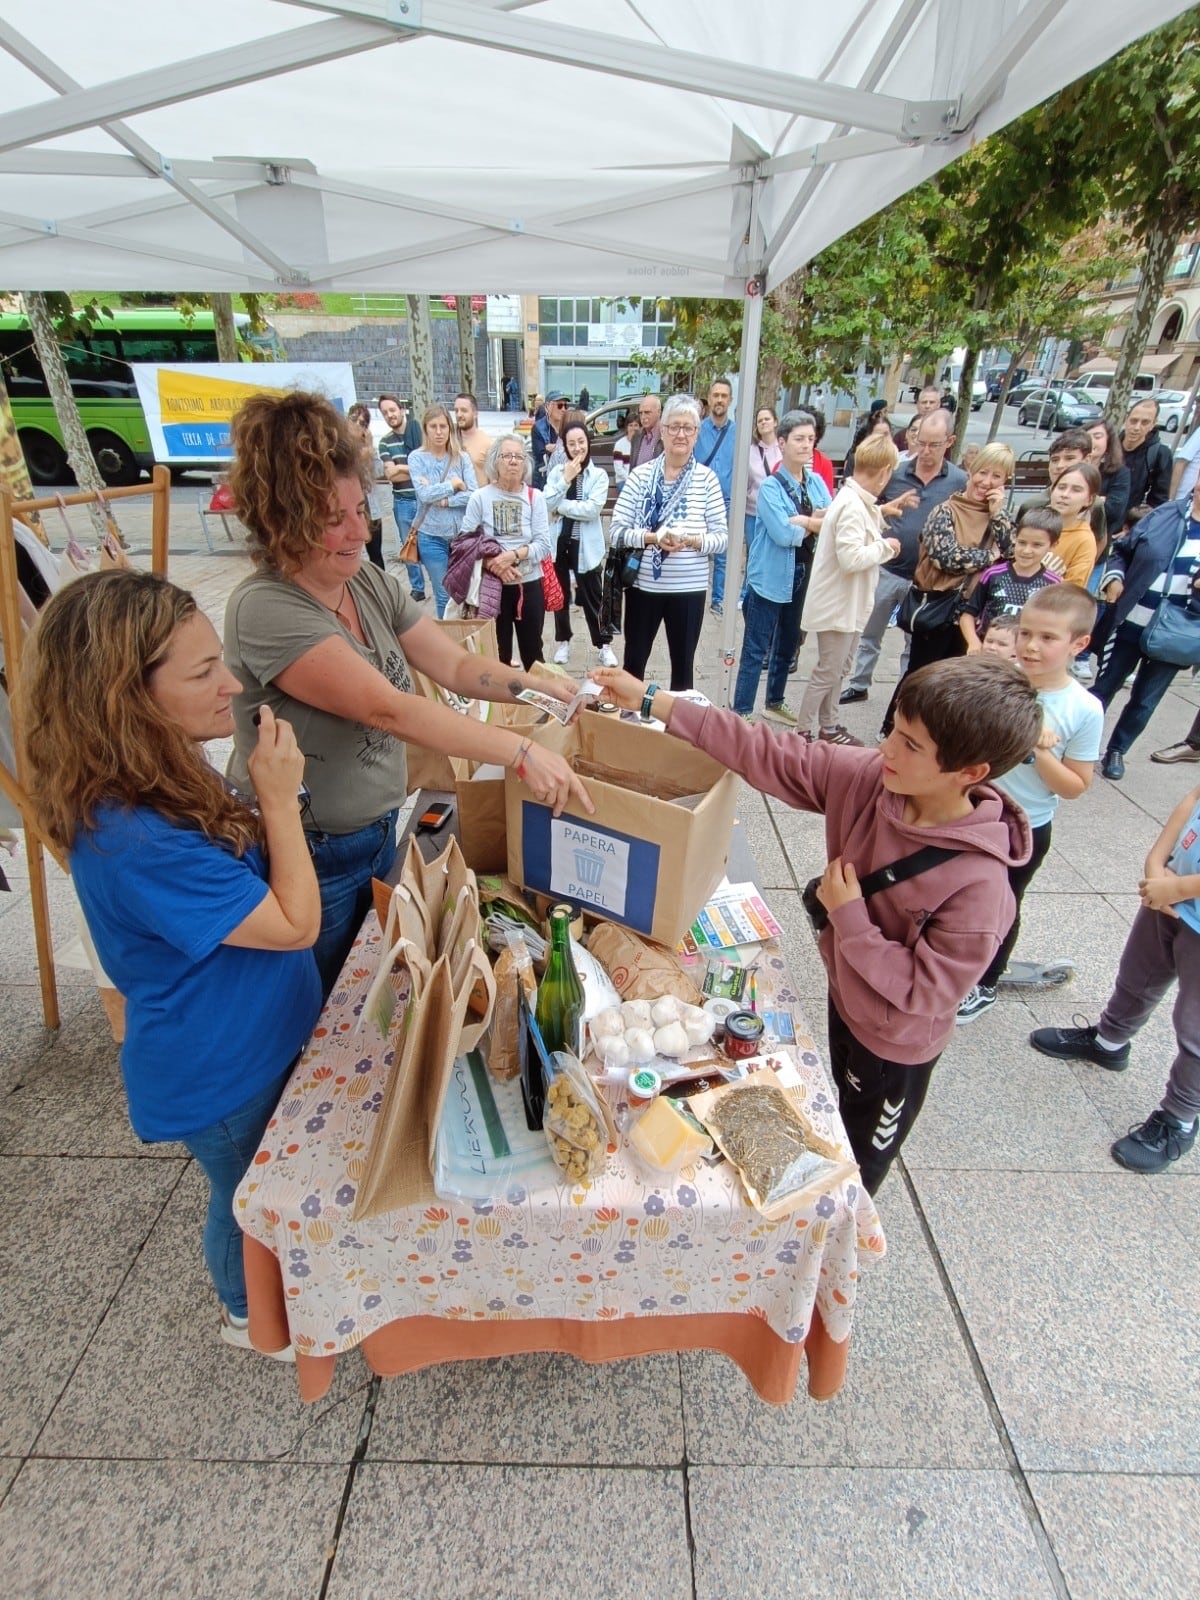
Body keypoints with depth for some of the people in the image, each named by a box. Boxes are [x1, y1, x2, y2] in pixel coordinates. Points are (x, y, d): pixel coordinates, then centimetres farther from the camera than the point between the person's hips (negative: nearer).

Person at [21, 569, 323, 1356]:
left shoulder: (170, 780, -8)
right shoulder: (132, 840, -38)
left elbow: (255, 875, 8)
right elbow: (296, 924, -30)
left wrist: (270, 800, -6)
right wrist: (279, 798, -27)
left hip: (255, 1033, 8)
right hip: (220, 1071, -8)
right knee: (247, 1195, 21)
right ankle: (252, 1315, 52)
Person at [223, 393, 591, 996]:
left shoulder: (373, 585, -1)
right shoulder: (265, 610, -25)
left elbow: (456, 666, -3)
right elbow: (390, 709, -33)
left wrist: (535, 686, -21)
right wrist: (521, 753, -35)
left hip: (378, 833, 7)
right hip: (307, 860, -7)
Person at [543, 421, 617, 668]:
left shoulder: (599, 475, -3)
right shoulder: (557, 471, 3)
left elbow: (593, 509, -17)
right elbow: (547, 504, -9)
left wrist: (560, 506, -13)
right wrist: (566, 479, -15)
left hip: (585, 545, -3)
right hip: (559, 542, 3)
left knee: (591, 598, 3)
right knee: (560, 595, 13)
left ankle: (604, 644, 13)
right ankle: (563, 641, 27)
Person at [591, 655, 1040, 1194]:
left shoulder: (978, 884, -37)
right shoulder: (869, 779, -23)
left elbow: (924, 993, -29)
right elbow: (767, 755, -23)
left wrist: (849, 917, -31)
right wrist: (651, 701, -25)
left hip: (896, 1044, -6)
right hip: (844, 999, 6)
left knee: (862, 1155, 25)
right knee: (835, 1127, 34)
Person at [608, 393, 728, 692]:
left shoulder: (707, 478, -2)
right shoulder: (640, 475, -3)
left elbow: (721, 536, -2)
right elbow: (615, 531, -5)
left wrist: (692, 541, -21)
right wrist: (651, 538, -21)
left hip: (689, 588, 0)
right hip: (644, 585, 0)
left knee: (683, 663, 11)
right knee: (634, 659, 12)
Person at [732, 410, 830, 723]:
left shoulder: (816, 482, 6)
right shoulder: (771, 486, -11)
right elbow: (783, 535, -21)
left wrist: (801, 521, -18)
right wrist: (815, 523, -5)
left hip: (803, 576, 7)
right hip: (771, 578, -7)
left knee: (788, 645, 18)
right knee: (756, 650, -3)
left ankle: (775, 703, 35)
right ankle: (741, 713, 4)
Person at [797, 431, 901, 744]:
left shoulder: (856, 500, 8)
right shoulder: (853, 506, -22)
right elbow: (851, 558, -29)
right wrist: (884, 547, -15)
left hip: (848, 605, 10)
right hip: (837, 606, -10)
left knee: (838, 670, 19)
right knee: (827, 673, 0)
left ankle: (828, 727, 32)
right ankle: (803, 732, 11)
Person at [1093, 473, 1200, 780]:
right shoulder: (1165, 514, -1)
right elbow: (1122, 550, 8)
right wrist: (1114, 577, -11)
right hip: (1130, 624, -1)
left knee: (1144, 701, 12)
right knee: (1103, 687, 10)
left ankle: (1116, 751, 29)